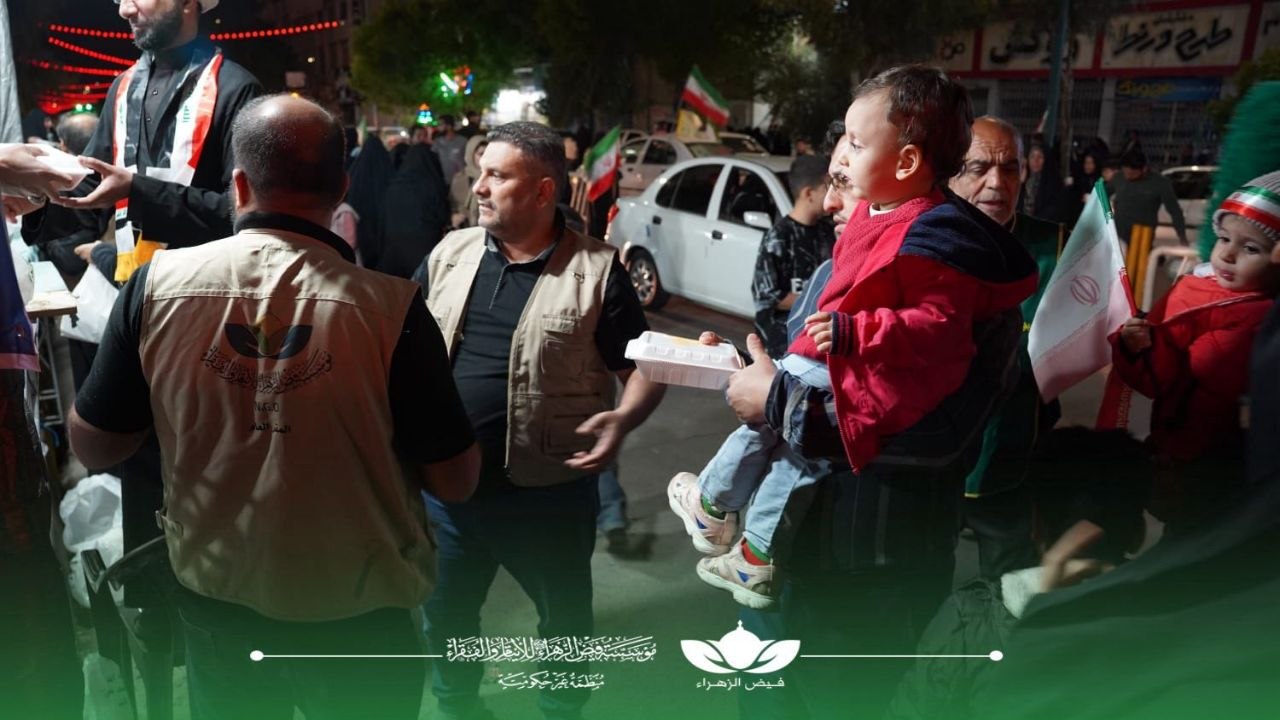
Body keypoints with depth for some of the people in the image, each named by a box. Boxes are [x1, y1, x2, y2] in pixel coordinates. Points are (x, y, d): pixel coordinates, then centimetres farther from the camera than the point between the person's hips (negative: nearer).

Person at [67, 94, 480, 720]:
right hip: (355, 615, -2)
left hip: (215, 602, 2)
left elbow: (92, 448, -2)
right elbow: (456, 481, -15)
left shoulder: (156, 283, -15)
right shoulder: (389, 308, -23)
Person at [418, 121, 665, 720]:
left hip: (548, 492, -3)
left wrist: (623, 418, -26)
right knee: (446, 612, 23)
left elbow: (644, 364, -7)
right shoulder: (450, 253, 3)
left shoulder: (597, 270, -10)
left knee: (565, 620, 18)